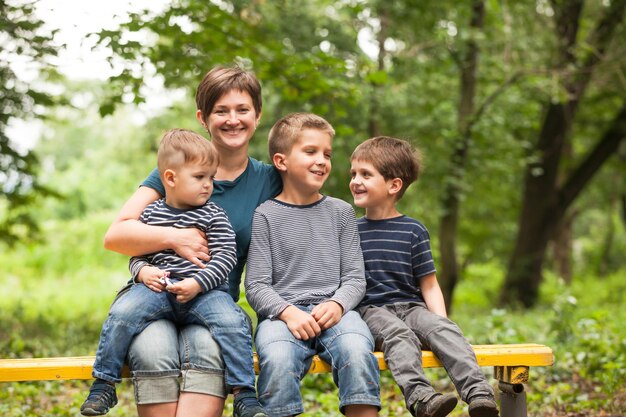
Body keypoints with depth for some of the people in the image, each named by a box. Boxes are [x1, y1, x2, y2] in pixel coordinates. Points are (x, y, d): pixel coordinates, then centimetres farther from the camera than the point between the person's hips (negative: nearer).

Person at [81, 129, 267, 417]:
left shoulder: (214, 216, 5)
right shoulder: (151, 214, 11)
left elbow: (225, 258, -3)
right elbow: (137, 255, 15)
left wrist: (196, 284, -17)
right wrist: (143, 271, -8)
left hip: (205, 291, -1)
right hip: (158, 287, 1)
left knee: (231, 322, -29)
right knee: (122, 313, -25)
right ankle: (103, 385, -9)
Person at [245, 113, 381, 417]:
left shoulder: (340, 212, 15)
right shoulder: (266, 215, 7)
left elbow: (355, 277, 11)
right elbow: (256, 286, 2)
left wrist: (337, 304, -10)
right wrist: (288, 312, -16)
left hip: (333, 308, 2)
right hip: (282, 311, -2)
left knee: (357, 349, -31)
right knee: (278, 358, -35)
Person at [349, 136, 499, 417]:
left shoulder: (414, 231, 9)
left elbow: (429, 285, 9)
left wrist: (440, 320, -5)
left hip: (411, 306, 1)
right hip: (371, 310, -1)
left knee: (444, 330, -29)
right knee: (399, 334, -34)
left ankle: (479, 394, -43)